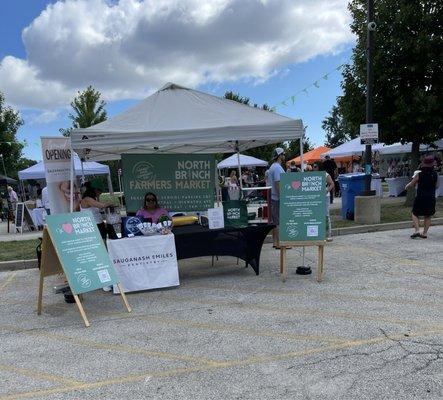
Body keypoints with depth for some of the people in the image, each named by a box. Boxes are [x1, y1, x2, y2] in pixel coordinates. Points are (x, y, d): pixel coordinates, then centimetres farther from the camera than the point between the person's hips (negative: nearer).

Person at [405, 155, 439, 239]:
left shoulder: (419, 175, -11)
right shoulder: (435, 175, -4)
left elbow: (411, 184, 1)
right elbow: (436, 186, 9)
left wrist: (406, 186, 21)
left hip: (420, 197, -3)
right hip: (431, 198, 3)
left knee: (415, 214, 9)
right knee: (428, 216, 13)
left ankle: (417, 230, -6)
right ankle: (425, 233, 14)